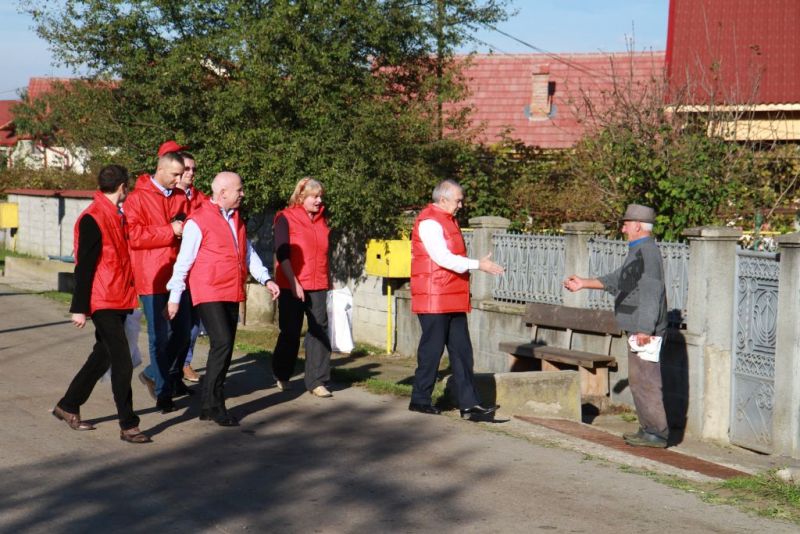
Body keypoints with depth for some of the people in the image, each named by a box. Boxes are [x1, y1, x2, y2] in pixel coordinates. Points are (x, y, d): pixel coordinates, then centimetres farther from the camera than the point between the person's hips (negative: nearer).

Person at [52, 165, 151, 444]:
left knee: (103, 356, 17)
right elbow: (84, 266, -17)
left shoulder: (116, 216, 13)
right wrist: (79, 308, -18)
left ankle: (68, 406, 30)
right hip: (103, 302, -9)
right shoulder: (92, 219, -15)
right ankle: (128, 425, -5)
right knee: (122, 362, -10)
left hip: (119, 301, 9)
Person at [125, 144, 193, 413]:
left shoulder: (179, 197, 13)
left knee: (182, 332, 12)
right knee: (160, 336, -2)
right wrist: (170, 231, -17)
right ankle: (163, 391, 7)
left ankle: (154, 374, 32)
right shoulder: (138, 198, -6)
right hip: (152, 278, -7)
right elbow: (133, 235, -16)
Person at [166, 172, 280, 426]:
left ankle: (211, 405, 17)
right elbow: (183, 261, -8)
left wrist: (266, 279, 10)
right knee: (222, 343, -17)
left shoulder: (236, 219, 16)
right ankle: (212, 404, -9)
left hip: (232, 294, 8)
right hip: (208, 294, -8)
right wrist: (174, 297, -8)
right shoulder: (198, 221, -8)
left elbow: (248, 252, 22)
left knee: (225, 347, 9)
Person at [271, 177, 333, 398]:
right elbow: (282, 254, -11)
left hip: (318, 286, 5)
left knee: (319, 331, -2)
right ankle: (282, 375, 23)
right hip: (292, 286, -5)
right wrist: (293, 283, -17)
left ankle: (316, 381, 1)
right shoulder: (286, 218, -5)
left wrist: (328, 279, 20)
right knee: (290, 332, 5)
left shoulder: (321, 220, 12)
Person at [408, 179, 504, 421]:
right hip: (433, 298, -9)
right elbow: (443, 258, -20)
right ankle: (420, 399, 11)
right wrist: (478, 265, -19)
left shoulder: (447, 220, 18)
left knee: (461, 350, 4)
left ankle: (469, 405, 3)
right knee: (432, 348, -2)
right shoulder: (429, 222, -12)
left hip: (453, 299, 9)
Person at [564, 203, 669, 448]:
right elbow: (617, 280, 28)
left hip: (645, 330, -11)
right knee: (640, 380, 14)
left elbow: (650, 292, -22)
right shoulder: (639, 251, 18)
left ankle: (657, 433, -6)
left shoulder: (647, 252, -15)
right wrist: (584, 283, 29)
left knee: (645, 380, -9)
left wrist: (644, 329, -26)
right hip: (638, 329, 11)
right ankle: (648, 429, 19)